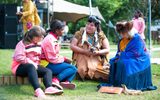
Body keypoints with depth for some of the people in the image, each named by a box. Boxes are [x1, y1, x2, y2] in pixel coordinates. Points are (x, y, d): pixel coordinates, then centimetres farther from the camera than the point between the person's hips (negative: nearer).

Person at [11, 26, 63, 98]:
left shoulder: (38, 44, 15)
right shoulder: (22, 44, -10)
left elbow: (40, 56, 21)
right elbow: (18, 57, -20)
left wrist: (36, 64, 1)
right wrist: (31, 62, -21)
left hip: (34, 66, 8)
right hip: (20, 67, -8)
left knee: (48, 71, -15)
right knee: (31, 67, -40)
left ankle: (49, 88, -45)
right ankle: (37, 90, -58)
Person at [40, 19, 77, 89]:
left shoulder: (54, 38, 15)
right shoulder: (50, 39, -17)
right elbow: (52, 58, -20)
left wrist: (64, 58, 0)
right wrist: (64, 59, -10)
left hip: (52, 62, 10)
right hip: (48, 65, -10)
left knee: (73, 68, 4)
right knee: (73, 69, -16)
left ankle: (66, 82, -22)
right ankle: (55, 80, -25)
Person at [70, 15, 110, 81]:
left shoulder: (101, 36, 5)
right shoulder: (80, 33, 2)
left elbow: (107, 50, 5)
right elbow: (72, 46, -3)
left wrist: (97, 52, -15)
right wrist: (85, 51, -14)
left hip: (96, 60, 1)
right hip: (82, 59, -1)